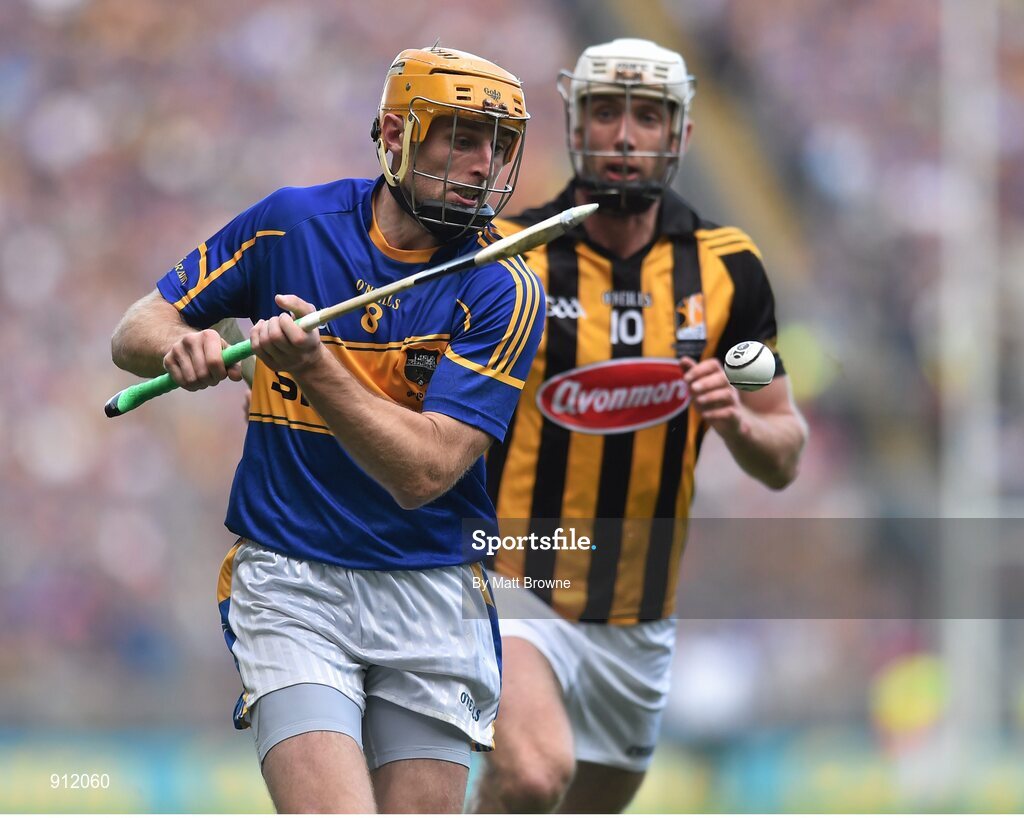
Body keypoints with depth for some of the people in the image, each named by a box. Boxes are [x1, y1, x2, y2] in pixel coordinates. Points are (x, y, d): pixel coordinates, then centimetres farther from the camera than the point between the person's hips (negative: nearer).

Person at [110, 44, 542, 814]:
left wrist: (315, 369, -30)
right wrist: (182, 347, -17)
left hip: (431, 597, 1)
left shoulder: (504, 291, -7)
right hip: (290, 581, -1)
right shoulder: (293, 223, -1)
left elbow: (423, 472, -16)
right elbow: (135, 332, 7)